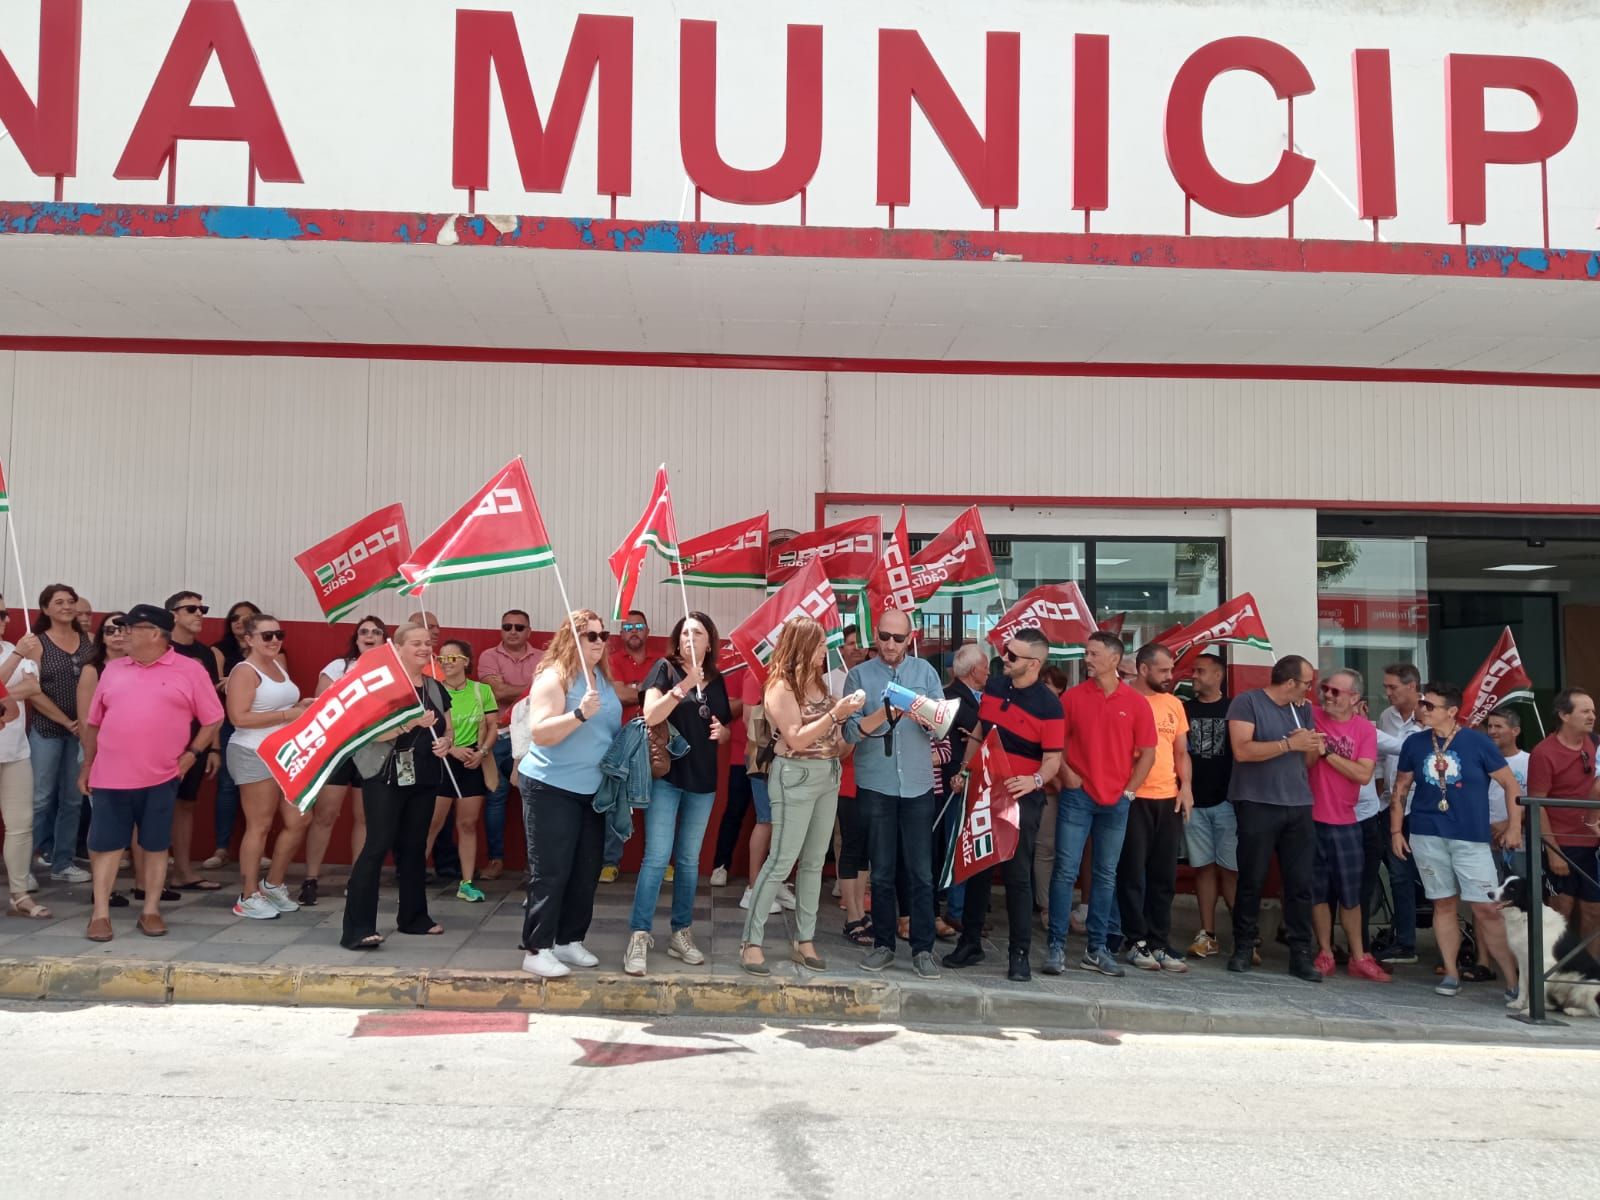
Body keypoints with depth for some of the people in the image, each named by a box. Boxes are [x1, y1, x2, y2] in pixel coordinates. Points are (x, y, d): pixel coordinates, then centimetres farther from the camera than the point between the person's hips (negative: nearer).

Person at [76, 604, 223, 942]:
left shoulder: (189, 671, -1)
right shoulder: (113, 669, 10)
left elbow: (212, 719, 2)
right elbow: (93, 722, 15)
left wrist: (191, 754, -5)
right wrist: (87, 765, 13)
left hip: (161, 778, -3)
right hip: (110, 776, 3)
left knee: (155, 845, 6)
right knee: (105, 844, 5)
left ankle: (151, 911, 17)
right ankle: (100, 913, 13)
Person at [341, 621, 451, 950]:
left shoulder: (435, 688, 13)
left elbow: (448, 729, 20)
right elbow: (372, 730, -18)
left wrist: (447, 742, -3)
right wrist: (412, 722, -29)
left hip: (424, 779, 7)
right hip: (386, 778, -7)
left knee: (414, 847, 14)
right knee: (378, 845, -12)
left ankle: (414, 917, 25)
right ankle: (357, 928, -11)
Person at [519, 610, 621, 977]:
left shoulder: (604, 679, 8)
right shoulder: (554, 677, -14)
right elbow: (541, 733, -23)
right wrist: (580, 713, -34)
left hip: (593, 789, 8)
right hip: (552, 788, -8)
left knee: (586, 871, 11)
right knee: (550, 872, -4)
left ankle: (569, 941, 23)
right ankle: (536, 950, 4)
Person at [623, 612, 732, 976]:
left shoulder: (717, 680, 9)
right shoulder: (665, 668, -4)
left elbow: (725, 730, 19)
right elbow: (650, 715, -18)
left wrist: (721, 731, -4)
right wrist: (685, 685, -27)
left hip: (703, 781, 5)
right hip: (665, 776, -5)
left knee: (690, 860, 11)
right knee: (657, 857, -9)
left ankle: (681, 934, 20)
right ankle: (639, 936, -2)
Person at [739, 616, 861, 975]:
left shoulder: (818, 681, 9)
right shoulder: (781, 686, -12)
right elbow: (796, 739, -19)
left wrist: (846, 713, 0)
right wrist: (834, 714, -21)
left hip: (828, 774, 8)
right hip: (796, 777, -8)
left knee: (814, 862, 11)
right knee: (782, 861, -4)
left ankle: (804, 941, 20)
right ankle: (751, 942, 5)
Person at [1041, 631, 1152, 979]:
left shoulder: (1136, 703, 2)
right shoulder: (1073, 696, 1)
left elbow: (1147, 754, 4)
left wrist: (1128, 791, -2)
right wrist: (1065, 774, -8)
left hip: (1116, 801, 1)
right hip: (1078, 796, -1)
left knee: (1106, 875, 9)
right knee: (1065, 870, -4)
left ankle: (1096, 949, 17)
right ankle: (1056, 946, 1)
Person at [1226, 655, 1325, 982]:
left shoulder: (1303, 710, 15)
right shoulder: (1247, 703, -4)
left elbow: (1306, 761, 19)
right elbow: (1242, 750, -16)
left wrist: (1315, 748, -3)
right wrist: (1289, 743, -15)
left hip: (1299, 807, 5)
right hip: (1258, 805, -5)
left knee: (1301, 883, 3)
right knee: (1251, 881, 2)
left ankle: (1301, 954, 9)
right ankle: (1244, 948, 14)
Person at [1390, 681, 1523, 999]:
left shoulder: (1477, 742, -3)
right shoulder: (1415, 743, 4)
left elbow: (1511, 784, 2)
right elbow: (1400, 788, 12)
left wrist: (1515, 827, -2)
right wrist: (1396, 831, 8)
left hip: (1471, 838, -3)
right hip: (1426, 836, 3)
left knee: (1488, 909, -6)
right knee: (1443, 904, 9)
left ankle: (1514, 980, 3)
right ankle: (1451, 974, 17)